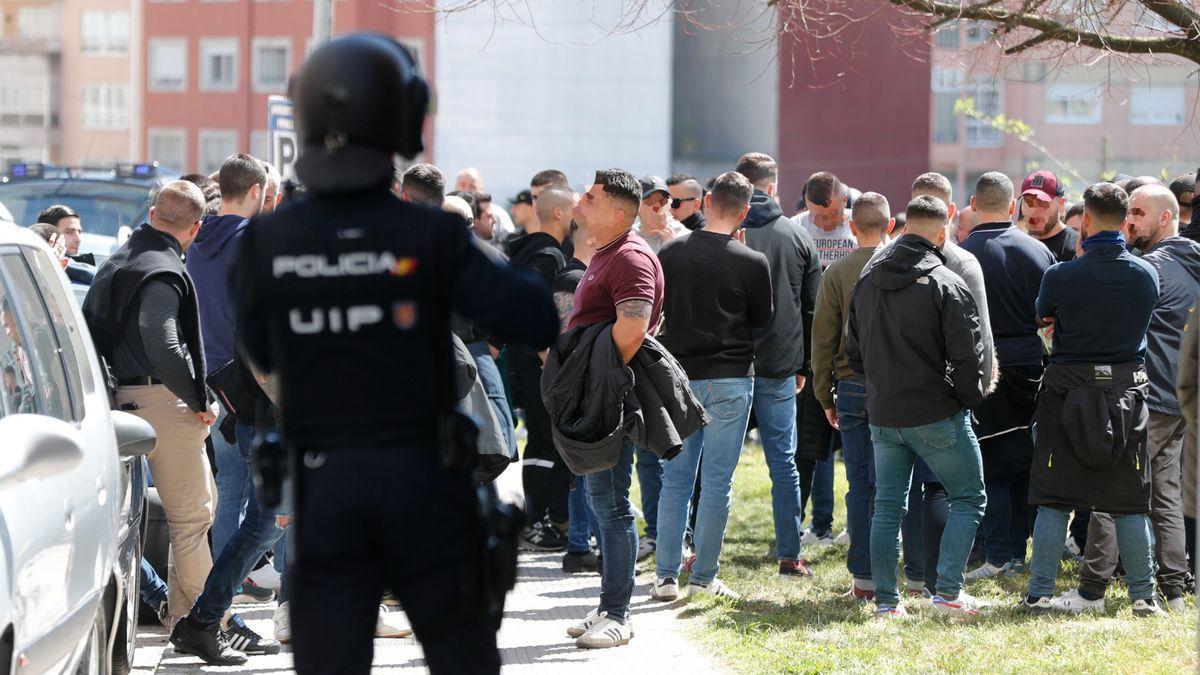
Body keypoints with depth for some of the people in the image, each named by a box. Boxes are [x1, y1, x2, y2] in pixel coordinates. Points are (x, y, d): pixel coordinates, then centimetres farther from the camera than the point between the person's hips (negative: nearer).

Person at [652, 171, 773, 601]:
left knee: (675, 477, 9)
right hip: (731, 378, -3)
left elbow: (654, 309, 9)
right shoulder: (752, 263, -9)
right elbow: (763, 319, 4)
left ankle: (667, 576, 6)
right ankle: (704, 577, 3)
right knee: (717, 480, 2)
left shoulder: (671, 252, -1)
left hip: (679, 376, 3)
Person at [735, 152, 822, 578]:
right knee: (783, 463, 7)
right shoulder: (798, 237, 4)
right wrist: (804, 366, 15)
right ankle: (789, 556, 7)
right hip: (779, 367, 1)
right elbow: (812, 307, 8)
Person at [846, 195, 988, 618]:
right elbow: (968, 356, -15)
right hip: (937, 415, -5)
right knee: (968, 497, 7)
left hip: (883, 415, 6)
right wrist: (971, 398, 1)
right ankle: (948, 591, -2)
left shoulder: (866, 283, 7)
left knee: (887, 504, 12)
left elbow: (854, 353, 13)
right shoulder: (947, 285, -13)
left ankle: (885, 599, 10)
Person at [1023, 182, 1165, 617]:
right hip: (1127, 386, 2)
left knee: (1053, 499, 4)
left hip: (1067, 388, -2)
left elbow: (1043, 320, 6)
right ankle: (1143, 595, 9)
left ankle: (1040, 594, 4)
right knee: (1130, 502, 8)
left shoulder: (1061, 276, -10)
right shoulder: (1146, 275, -3)